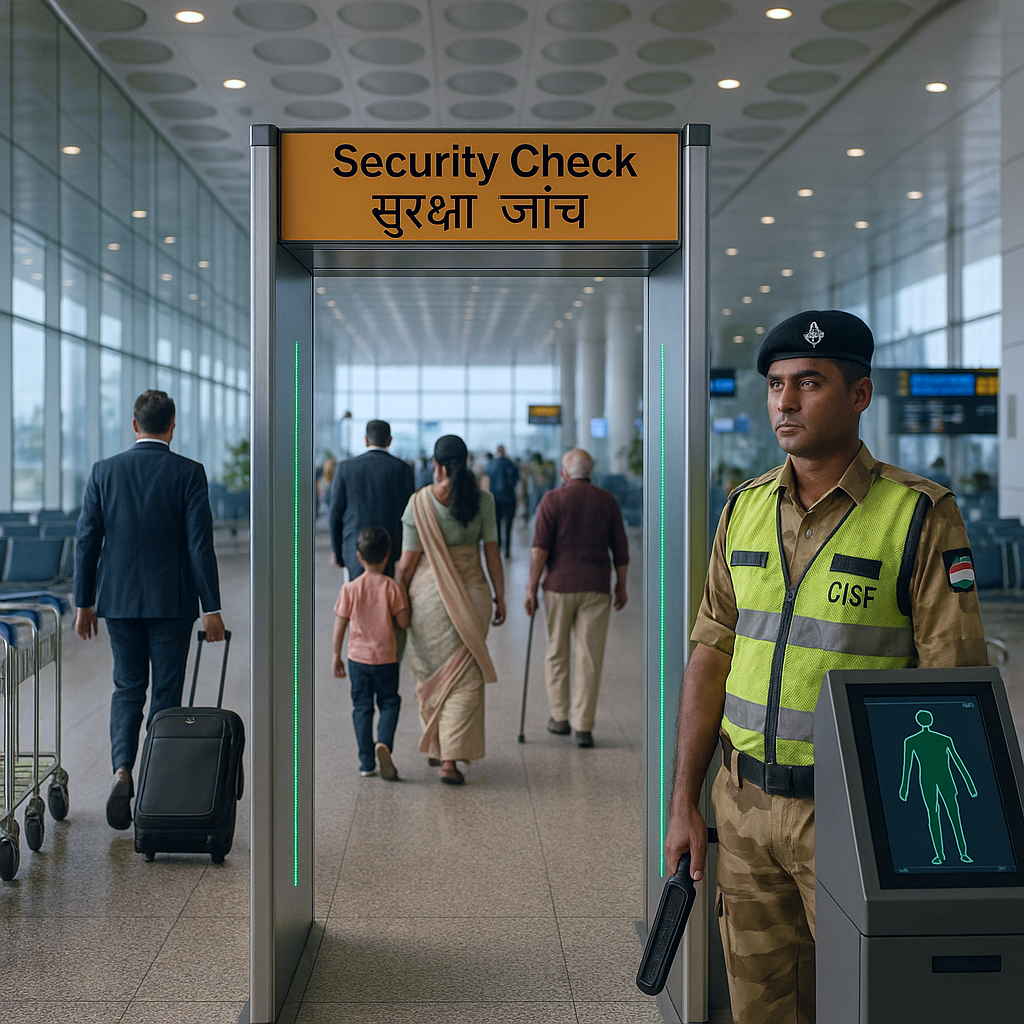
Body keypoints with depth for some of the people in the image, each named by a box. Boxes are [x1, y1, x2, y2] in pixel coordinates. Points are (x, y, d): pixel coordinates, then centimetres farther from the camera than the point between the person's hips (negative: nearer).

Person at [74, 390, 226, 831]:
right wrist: (212, 608, -7)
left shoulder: (103, 472, 1)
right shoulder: (189, 473, -6)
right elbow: (200, 543, -10)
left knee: (127, 688, 13)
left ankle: (122, 772, -9)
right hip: (172, 600, -2)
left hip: (119, 598, 2)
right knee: (166, 693, 8)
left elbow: (86, 540, 2)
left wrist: (84, 602, 10)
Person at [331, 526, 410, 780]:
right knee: (389, 703, 11)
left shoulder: (350, 588, -5)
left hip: (358, 658, 1)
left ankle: (366, 762, 10)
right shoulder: (392, 587, -9)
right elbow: (403, 622, -8)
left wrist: (336, 656, 9)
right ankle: (384, 743, -15)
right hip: (386, 659, -1)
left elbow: (340, 624, -1)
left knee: (362, 707, 10)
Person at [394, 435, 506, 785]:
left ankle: (436, 746, 30)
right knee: (464, 677, 4)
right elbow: (492, 552, -3)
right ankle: (451, 758, -4)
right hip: (472, 593, 0)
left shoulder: (419, 502, -8)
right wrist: (500, 597, 7)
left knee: (431, 673, 17)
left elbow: (408, 561, -6)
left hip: (428, 595, 0)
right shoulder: (482, 500, -5)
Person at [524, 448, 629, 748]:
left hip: (559, 585, -1)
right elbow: (620, 549, 7)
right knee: (590, 658, 2)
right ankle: (584, 727, 0)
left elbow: (540, 547, -9)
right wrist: (621, 586, 17)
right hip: (596, 588, 1)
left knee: (556, 653, 14)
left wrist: (531, 587, -5)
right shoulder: (607, 501, 5)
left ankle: (560, 717, 18)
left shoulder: (552, 500, -2)